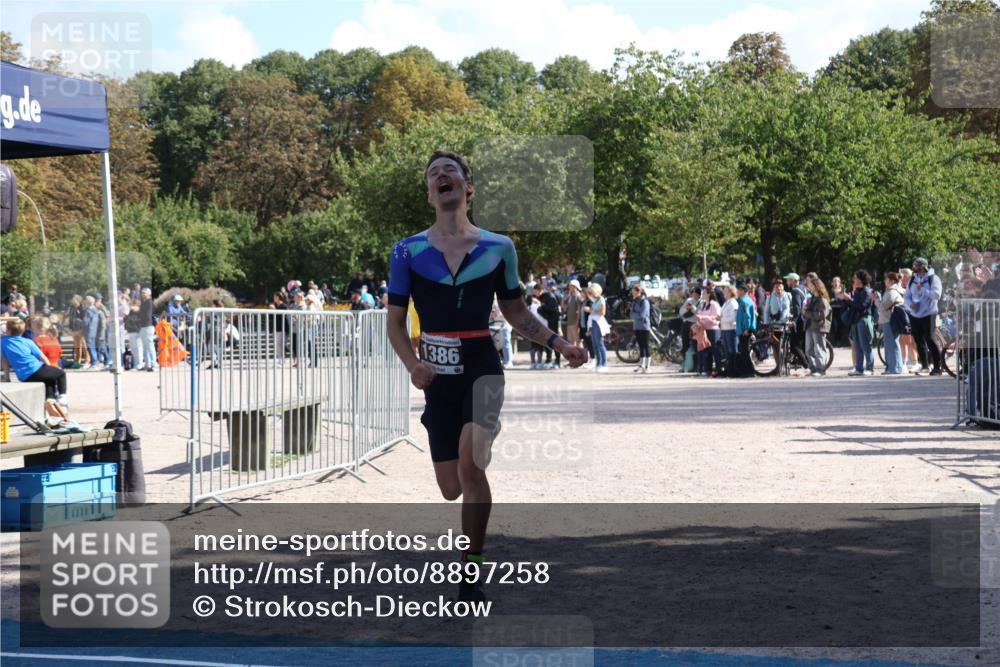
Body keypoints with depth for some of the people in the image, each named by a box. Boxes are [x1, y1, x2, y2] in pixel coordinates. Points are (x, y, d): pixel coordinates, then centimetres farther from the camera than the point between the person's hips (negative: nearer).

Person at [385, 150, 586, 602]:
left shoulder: (499, 248, 3)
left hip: (482, 368, -2)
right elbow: (395, 321, 6)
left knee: (470, 465, -25)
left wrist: (559, 344, 1)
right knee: (451, 489, 3)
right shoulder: (408, 252, 2)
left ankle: (471, 576, -16)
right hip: (437, 378, 2)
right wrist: (413, 365, -12)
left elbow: (515, 311, 15)